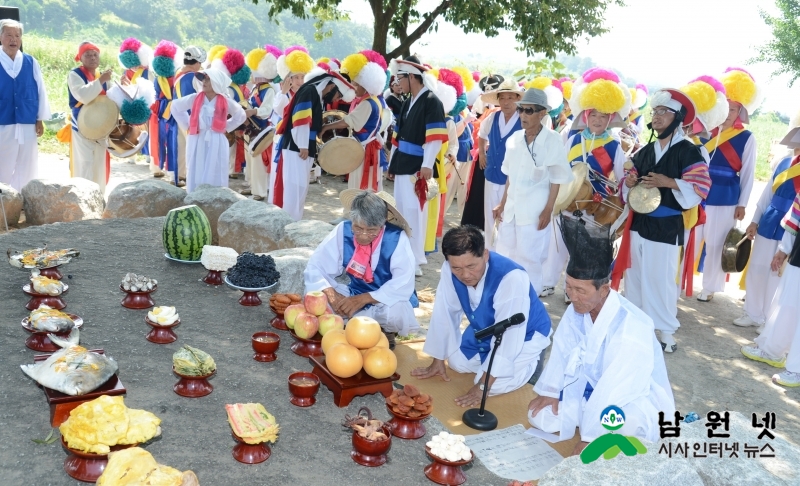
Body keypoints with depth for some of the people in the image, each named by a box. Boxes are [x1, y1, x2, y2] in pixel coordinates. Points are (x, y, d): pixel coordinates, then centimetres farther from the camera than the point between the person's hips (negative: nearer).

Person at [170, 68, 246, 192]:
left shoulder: (225, 102, -1)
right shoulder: (194, 98, -1)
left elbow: (240, 115, 14)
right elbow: (175, 106, 14)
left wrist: (226, 128, 5)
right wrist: (186, 125, 9)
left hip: (216, 143, -1)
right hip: (197, 141, 1)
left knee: (214, 177, 0)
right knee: (195, 176, 4)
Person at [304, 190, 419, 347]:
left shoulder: (397, 238, -22)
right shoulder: (343, 231, -15)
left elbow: (403, 285, -26)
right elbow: (314, 269, -13)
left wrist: (364, 299, -34)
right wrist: (331, 294, -32)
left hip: (388, 300, -3)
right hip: (355, 294, 3)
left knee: (396, 312, -37)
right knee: (313, 294, -21)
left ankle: (387, 332, -1)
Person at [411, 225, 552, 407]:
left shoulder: (512, 278, -41)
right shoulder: (450, 270, -25)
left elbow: (508, 335, -37)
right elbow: (445, 313, -13)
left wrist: (483, 385, -35)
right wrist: (437, 361, -5)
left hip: (525, 334, -5)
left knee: (495, 385, -17)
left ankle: (530, 363, 11)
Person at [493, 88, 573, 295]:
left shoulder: (552, 141, -10)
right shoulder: (514, 139, 5)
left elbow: (556, 180, -7)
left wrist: (548, 210, -10)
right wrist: (502, 204, 13)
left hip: (535, 212, -5)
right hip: (511, 209, 6)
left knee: (529, 262, 3)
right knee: (504, 259, 12)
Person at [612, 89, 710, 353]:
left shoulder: (688, 151, -6)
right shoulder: (644, 151, 12)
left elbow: (701, 188, -14)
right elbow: (631, 182, 20)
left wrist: (668, 182, -23)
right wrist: (629, 182, -3)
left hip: (666, 226, -6)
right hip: (638, 222, 6)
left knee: (662, 278, -3)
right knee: (635, 274, 12)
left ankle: (666, 331, 9)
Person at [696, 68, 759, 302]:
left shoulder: (746, 138, -3)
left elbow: (747, 174, 0)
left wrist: (741, 204, -1)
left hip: (725, 200, -2)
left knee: (715, 244, 5)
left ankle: (709, 287, 21)